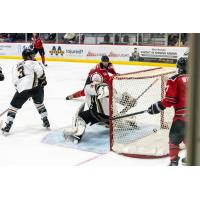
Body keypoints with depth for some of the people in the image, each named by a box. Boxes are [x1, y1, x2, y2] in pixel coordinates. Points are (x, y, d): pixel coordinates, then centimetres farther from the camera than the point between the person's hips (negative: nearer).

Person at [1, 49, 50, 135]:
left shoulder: (16, 67, 25)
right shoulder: (33, 63, 11)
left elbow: (15, 82, 19)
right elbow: (39, 71, -8)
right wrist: (43, 80, 4)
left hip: (23, 89, 1)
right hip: (37, 87, -1)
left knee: (14, 106, 13)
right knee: (39, 103, 26)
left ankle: (7, 127, 9)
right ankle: (45, 121, 26)